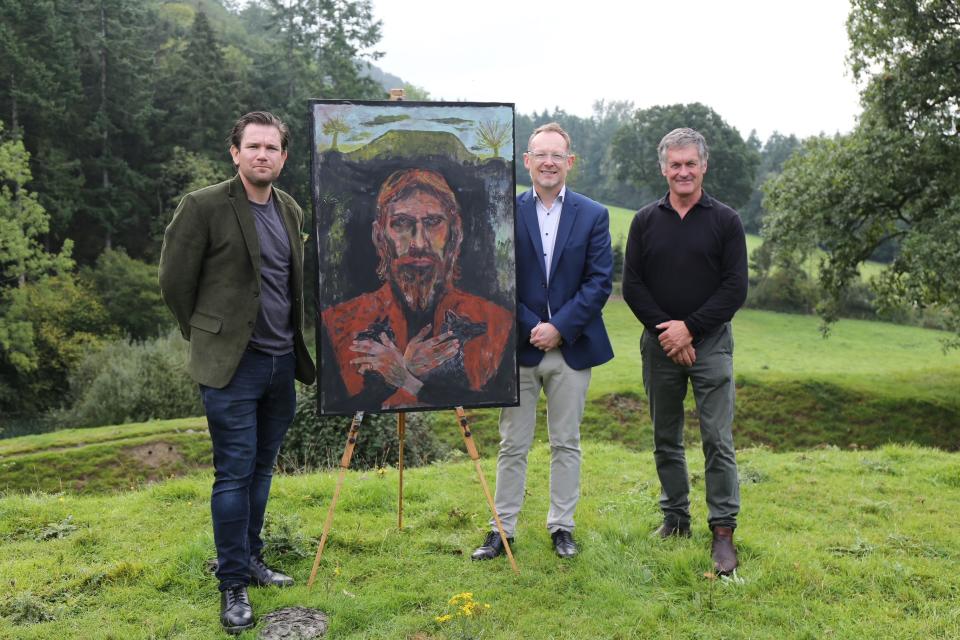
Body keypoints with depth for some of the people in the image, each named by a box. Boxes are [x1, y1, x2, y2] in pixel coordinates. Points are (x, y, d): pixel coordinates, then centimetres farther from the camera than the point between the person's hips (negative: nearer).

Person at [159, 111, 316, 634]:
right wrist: (206, 334, 5)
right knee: (234, 473, -3)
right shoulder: (205, 206, -9)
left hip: (283, 361, 6)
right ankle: (233, 585, 9)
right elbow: (174, 279, -3)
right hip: (232, 364, -6)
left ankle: (251, 559, 29)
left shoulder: (291, 212, 11)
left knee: (261, 469, 15)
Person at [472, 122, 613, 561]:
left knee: (566, 443, 10)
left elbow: (599, 282, -3)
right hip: (518, 346, 0)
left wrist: (559, 327, -12)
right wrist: (529, 328, -11)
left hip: (572, 347, 1)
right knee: (512, 445, 7)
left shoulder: (593, 216, 2)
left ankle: (562, 526, 23)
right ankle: (502, 529, 17)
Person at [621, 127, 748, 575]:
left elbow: (735, 289, -4)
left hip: (710, 342, -2)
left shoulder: (725, 221, 1)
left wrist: (689, 328, -12)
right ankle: (675, 519, 25)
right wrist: (665, 330, -9)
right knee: (666, 440, 11)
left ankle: (723, 531, 2)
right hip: (659, 344, 3)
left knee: (718, 439, -6)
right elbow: (631, 286, 2)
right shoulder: (645, 221, 7)